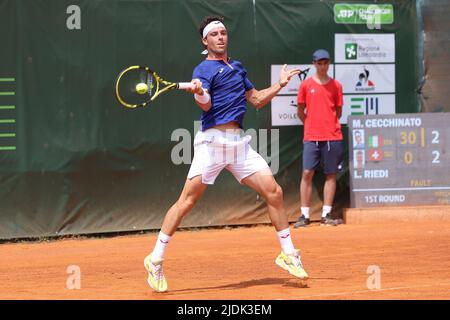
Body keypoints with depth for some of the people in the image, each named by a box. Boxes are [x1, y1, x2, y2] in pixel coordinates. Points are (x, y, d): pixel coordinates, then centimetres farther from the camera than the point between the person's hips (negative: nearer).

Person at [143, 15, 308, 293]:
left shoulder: (238, 67, 20)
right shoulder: (204, 69, -1)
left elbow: (257, 100, 28)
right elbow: (206, 104, -16)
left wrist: (280, 85, 18)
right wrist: (199, 93, -37)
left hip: (239, 142, 6)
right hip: (212, 141, -6)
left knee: (274, 192, -1)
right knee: (187, 201, -9)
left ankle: (288, 254, 12)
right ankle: (156, 261, -3)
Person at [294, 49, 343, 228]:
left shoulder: (336, 86, 7)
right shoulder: (306, 85, 5)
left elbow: (338, 112, 13)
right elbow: (300, 111, 11)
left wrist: (329, 125, 8)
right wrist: (312, 125, 10)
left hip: (332, 137, 1)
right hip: (311, 137, -1)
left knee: (331, 174, 2)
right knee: (307, 173, -6)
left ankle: (326, 214, 7)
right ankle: (304, 215, -2)